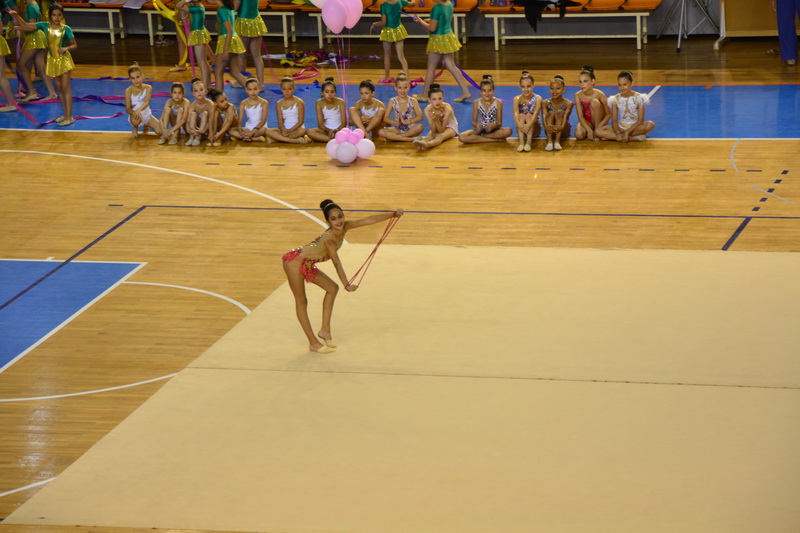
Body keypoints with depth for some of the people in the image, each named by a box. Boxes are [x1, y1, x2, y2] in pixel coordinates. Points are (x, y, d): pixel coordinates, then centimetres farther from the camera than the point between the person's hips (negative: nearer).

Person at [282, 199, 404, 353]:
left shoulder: (344, 227, -9)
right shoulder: (329, 239, -30)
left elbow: (369, 220, -11)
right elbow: (337, 264, -31)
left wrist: (392, 214, -14)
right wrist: (347, 285, -35)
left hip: (308, 265, 9)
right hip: (295, 261, -9)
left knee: (332, 288, 8)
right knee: (301, 301, 1)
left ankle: (325, 329, 11)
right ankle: (313, 343, 5)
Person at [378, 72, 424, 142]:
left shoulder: (413, 101, -2)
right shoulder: (392, 101, 1)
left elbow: (420, 117, -12)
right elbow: (385, 119, -5)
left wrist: (406, 122, -26)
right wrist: (396, 122, -24)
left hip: (410, 130, -1)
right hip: (398, 130, 1)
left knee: (420, 127, -34)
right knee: (381, 132, -26)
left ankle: (395, 137, -21)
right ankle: (409, 139, -27)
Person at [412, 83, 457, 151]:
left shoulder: (447, 108, -29)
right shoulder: (428, 110, -22)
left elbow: (441, 130, -27)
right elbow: (434, 131, -22)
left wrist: (437, 120, -44)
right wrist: (433, 120, -40)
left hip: (450, 127, -4)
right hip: (437, 128, 4)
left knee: (441, 136, -35)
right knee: (430, 135, -30)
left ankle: (426, 144, -69)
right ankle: (422, 142, -67)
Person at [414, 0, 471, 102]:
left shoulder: (436, 8, -22)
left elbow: (432, 28, -20)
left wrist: (420, 21, -6)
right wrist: (431, 21, 11)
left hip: (438, 40, -8)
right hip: (449, 37, 8)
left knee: (431, 68, 4)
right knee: (451, 66, 12)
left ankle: (424, 95, 13)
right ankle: (465, 91, 10)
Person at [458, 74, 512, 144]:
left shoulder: (498, 103, -7)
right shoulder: (476, 103, -3)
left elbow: (499, 123, -6)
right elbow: (474, 122, 0)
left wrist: (493, 126, -30)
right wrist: (476, 125, -25)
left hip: (493, 129, -1)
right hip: (481, 129, 1)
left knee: (508, 131, -34)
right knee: (462, 137, -27)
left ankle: (480, 136, -18)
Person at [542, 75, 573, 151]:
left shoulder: (568, 104, -10)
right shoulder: (546, 103, -6)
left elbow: (565, 117, -24)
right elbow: (544, 116, -20)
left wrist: (561, 127, -46)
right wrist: (546, 126, -43)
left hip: (563, 132, -1)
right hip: (550, 132, 1)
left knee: (558, 113, -26)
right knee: (551, 113, -24)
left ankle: (557, 141, -41)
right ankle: (549, 141, -37)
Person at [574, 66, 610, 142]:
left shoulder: (599, 94, -20)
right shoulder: (578, 95, -15)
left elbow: (609, 114, -15)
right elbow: (580, 116, -16)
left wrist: (600, 126, -31)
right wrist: (589, 130, -29)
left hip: (598, 120, -1)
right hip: (586, 122, 1)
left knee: (594, 102, -29)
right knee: (579, 135, -32)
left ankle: (597, 131, -17)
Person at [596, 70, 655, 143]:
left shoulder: (638, 98, -6)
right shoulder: (616, 99, 1)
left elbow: (640, 120, -12)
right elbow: (614, 120, -3)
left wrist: (627, 132, -22)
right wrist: (618, 133, -23)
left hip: (634, 126, -3)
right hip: (621, 127, 3)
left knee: (650, 124, -34)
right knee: (599, 132, -25)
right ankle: (633, 138, -27)